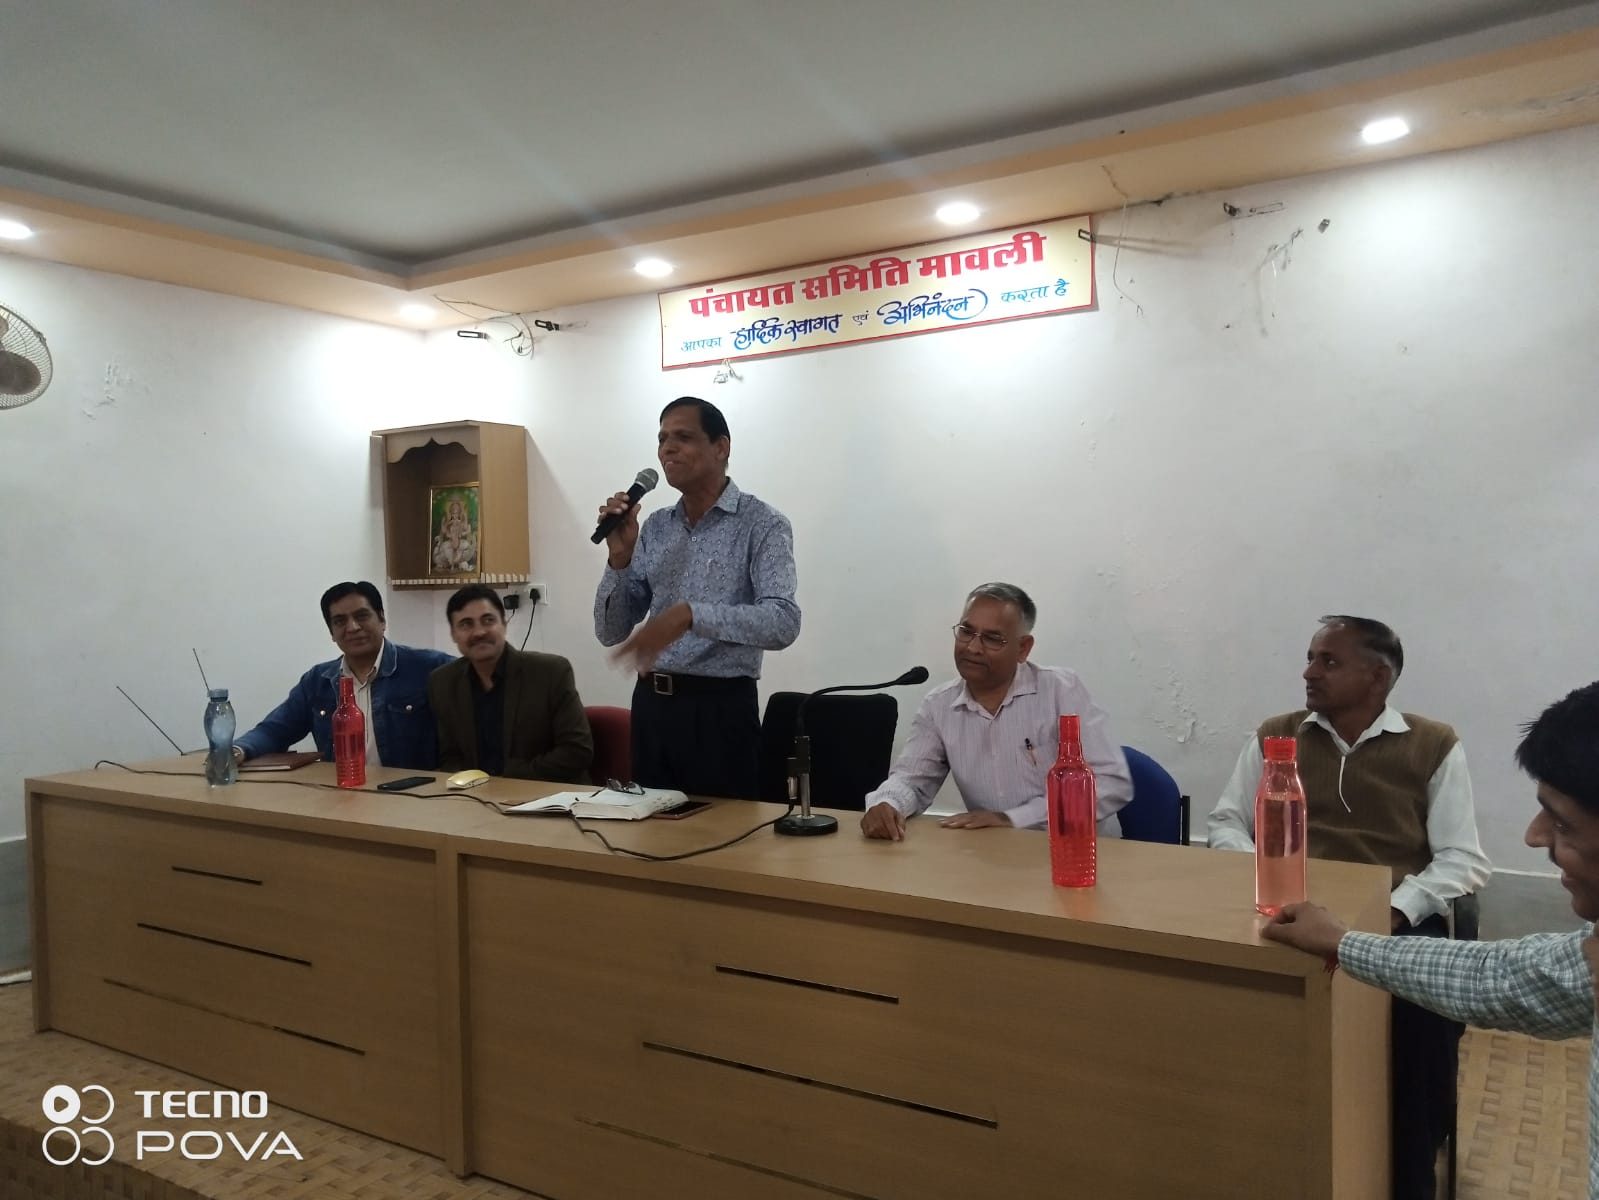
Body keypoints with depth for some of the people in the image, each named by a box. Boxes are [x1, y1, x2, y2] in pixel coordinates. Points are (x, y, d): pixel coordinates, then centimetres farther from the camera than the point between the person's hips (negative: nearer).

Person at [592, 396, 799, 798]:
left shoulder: (762, 524, -8)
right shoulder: (654, 528, 10)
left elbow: (783, 623, -23)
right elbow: (610, 632, 7)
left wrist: (690, 615, -33)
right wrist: (619, 558, -8)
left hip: (720, 708, -5)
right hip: (651, 704, 5)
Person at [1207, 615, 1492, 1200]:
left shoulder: (1434, 745, 6)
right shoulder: (1274, 736, 12)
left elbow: (1462, 859, 1)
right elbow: (1225, 824, 13)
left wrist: (1396, 911, -16)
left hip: (1399, 918, -1)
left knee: (1425, 1001, -31)